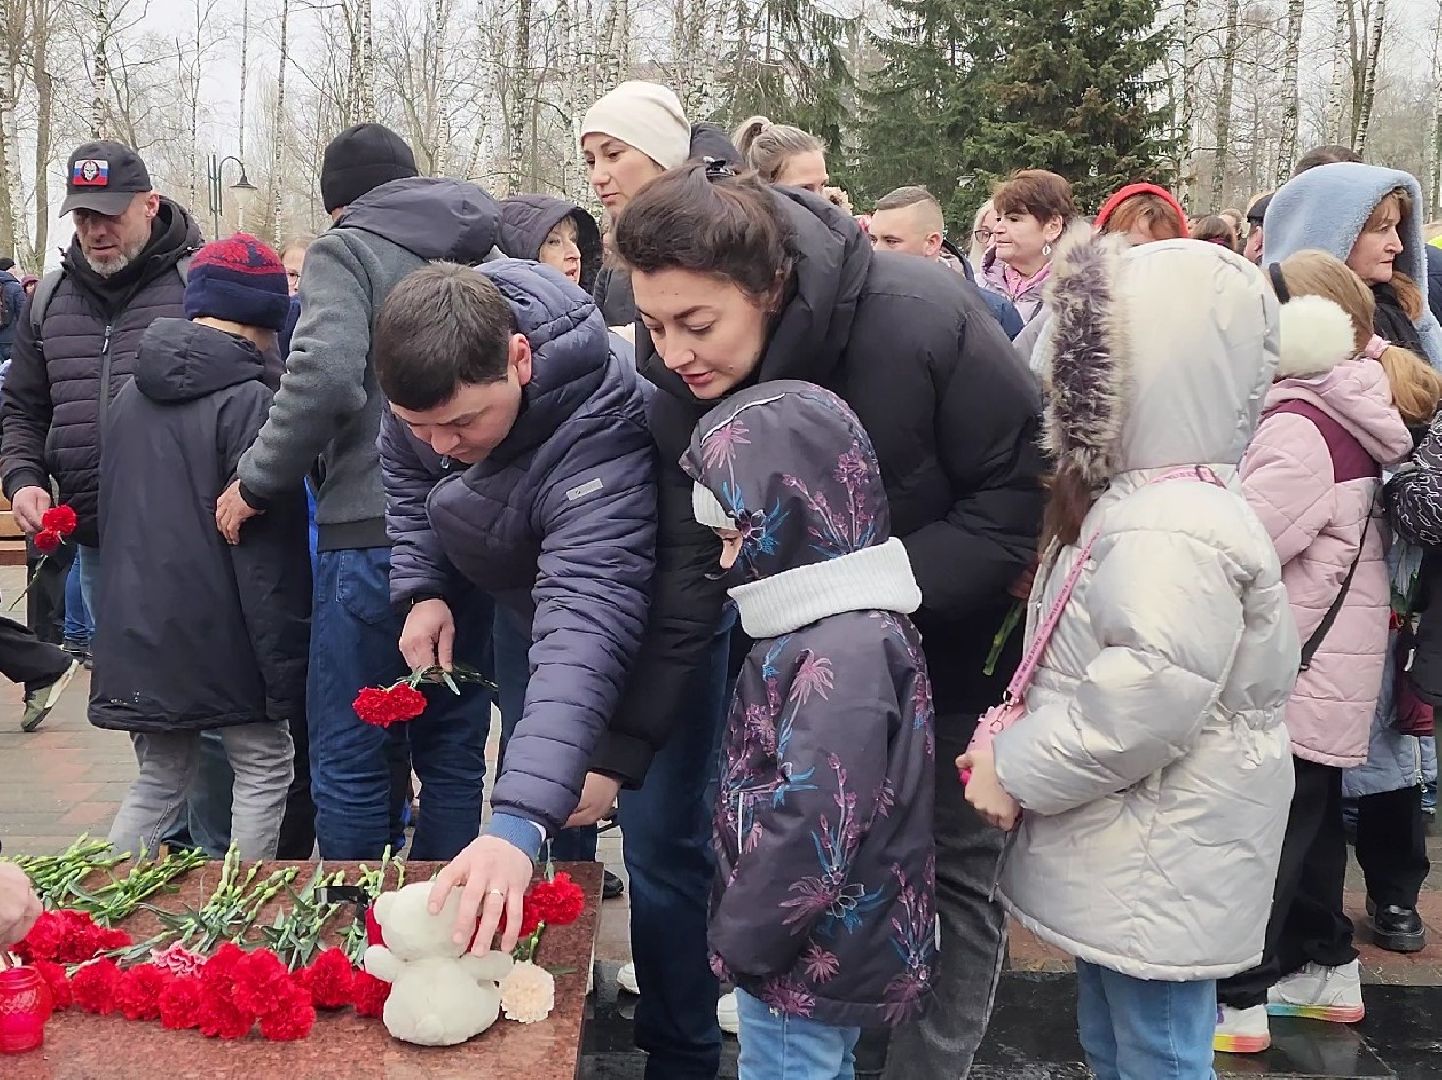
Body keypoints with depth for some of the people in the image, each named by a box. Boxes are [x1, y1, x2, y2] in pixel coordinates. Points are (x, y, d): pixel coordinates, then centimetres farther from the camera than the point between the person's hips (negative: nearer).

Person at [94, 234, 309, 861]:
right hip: (219, 638, -6)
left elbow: (111, 518, 17)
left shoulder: (130, 397, 9)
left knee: (160, 780, 19)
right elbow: (267, 550, -16)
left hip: (136, 635, 7)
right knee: (264, 770, 10)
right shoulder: (248, 401, -13)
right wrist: (285, 664, -12)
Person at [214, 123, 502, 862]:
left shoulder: (346, 252, -1)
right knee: (454, 748, 15)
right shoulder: (488, 254, 16)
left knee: (348, 758, 5)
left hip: (374, 533, -6)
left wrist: (257, 482, -6)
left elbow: (324, 375, -16)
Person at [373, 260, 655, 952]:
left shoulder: (600, 437, -44)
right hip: (524, 590, 6)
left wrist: (518, 825, -64)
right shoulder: (428, 370, -23)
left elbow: (588, 619, -55)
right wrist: (422, 590, -12)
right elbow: (404, 473, 1)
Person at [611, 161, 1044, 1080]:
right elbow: (686, 576, -16)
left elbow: (1027, 489, -23)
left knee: (954, 874, 4)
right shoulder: (682, 383, -19)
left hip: (961, 638, -3)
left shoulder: (920, 320, -32)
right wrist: (621, 743, -21)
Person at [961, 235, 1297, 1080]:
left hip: (1161, 868, -10)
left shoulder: (1172, 534, -25)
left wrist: (1020, 768, -20)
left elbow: (1148, 698, -33)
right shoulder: (1143, 501, 10)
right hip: (1128, 853, 10)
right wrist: (1021, 734, 1)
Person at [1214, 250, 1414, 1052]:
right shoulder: (1350, 414, 7)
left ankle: (1237, 1001, 9)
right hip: (1328, 666, 9)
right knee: (1311, 819, 20)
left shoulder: (1302, 427, -22)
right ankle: (1326, 969, 33)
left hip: (1293, 671, -9)